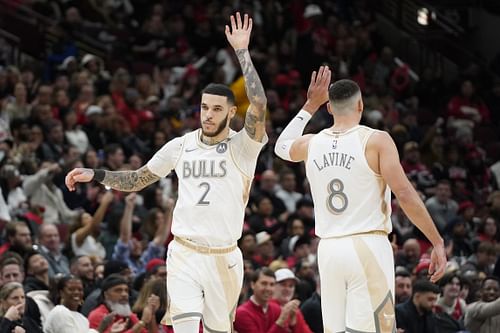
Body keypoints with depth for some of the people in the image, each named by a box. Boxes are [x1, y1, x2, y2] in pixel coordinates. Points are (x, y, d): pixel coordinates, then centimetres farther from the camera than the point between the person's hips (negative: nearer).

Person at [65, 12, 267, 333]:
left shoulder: (242, 148, -6)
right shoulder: (181, 146, 5)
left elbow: (259, 105, -23)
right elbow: (137, 180, 16)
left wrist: (242, 52, -19)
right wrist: (95, 175, 2)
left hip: (224, 257, -1)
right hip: (184, 255, 1)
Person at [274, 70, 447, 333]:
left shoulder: (311, 144, 9)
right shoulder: (376, 141, -5)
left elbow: (282, 147, 34)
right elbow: (405, 195, -10)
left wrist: (310, 105, 38)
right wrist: (438, 243, -5)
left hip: (328, 250, 5)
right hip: (369, 247, -5)